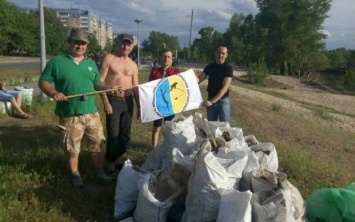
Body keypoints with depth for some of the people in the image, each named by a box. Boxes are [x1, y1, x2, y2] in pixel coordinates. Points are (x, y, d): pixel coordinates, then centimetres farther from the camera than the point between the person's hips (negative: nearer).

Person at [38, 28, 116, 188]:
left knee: (97, 144, 12)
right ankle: (76, 176, 29)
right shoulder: (57, 62, -4)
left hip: (91, 112, 4)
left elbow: (97, 83, 16)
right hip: (69, 115, -3)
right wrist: (53, 93, -22)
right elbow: (43, 82, -3)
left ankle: (99, 172, 30)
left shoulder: (91, 63, 11)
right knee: (72, 149, 9)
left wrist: (108, 87, -3)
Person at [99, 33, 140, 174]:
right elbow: (100, 81, -9)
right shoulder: (109, 58, -4)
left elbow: (136, 87, 14)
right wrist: (105, 102, -16)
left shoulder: (133, 65, 11)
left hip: (128, 101, 5)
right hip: (113, 101, -5)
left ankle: (119, 157, 32)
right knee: (113, 134, -2)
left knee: (125, 134, 12)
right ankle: (111, 163, 16)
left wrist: (139, 106, 12)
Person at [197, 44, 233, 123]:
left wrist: (212, 101, -26)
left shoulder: (228, 68, -10)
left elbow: (224, 88, -18)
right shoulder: (210, 66, 4)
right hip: (210, 100, 4)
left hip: (223, 101, -4)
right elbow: (198, 80, 3)